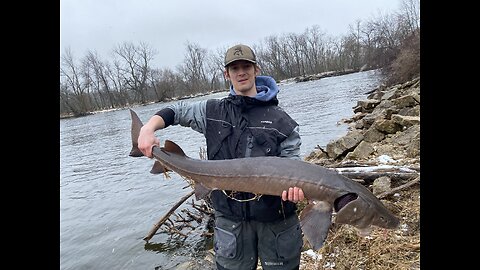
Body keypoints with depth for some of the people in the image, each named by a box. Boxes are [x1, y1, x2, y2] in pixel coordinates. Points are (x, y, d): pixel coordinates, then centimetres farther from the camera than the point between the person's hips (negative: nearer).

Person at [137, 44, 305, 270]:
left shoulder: (280, 120, -2)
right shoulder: (213, 112, 4)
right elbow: (175, 110, 14)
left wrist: (294, 186, -26)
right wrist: (148, 128, -5)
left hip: (276, 217, 0)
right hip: (230, 216, 1)